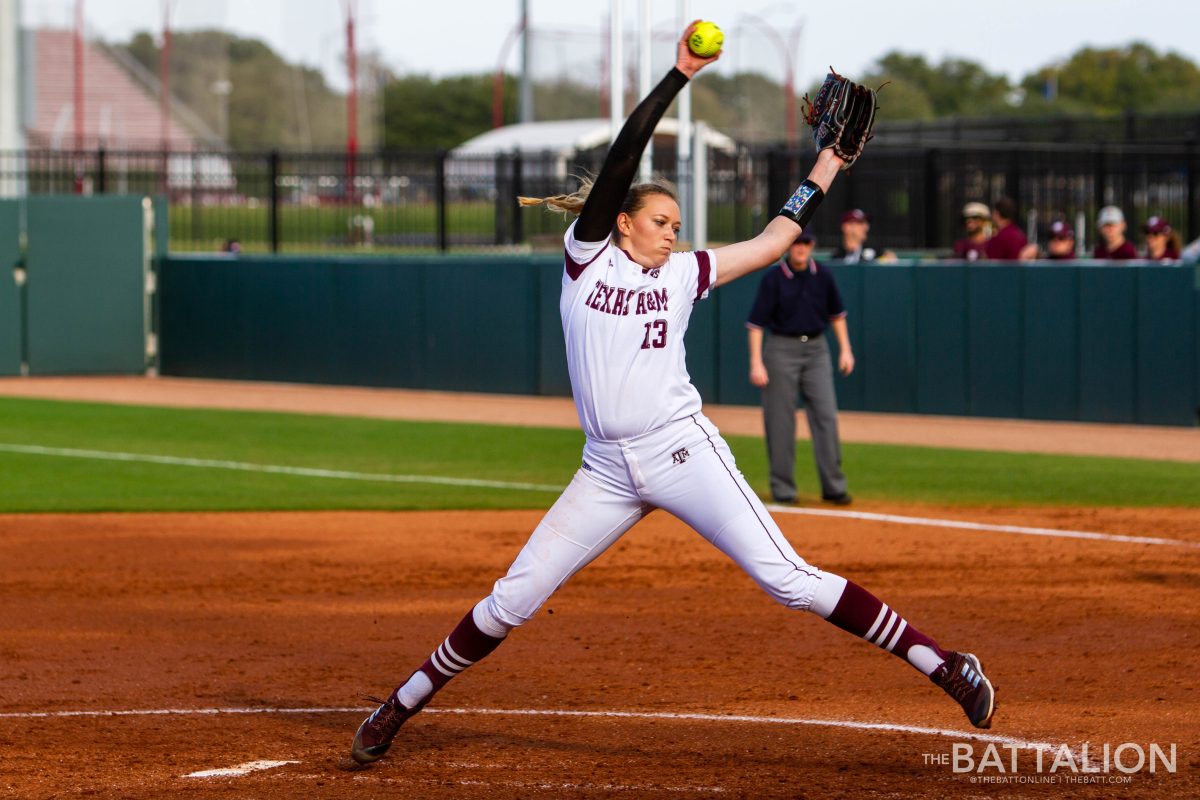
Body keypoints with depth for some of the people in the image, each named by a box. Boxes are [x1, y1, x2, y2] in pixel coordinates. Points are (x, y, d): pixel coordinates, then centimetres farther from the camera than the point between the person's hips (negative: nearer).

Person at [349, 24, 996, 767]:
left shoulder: (682, 274, 11)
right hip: (608, 472, 0)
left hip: (683, 452, 0)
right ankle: (401, 707, 14)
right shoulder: (588, 256, 6)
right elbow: (624, 154, -2)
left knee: (789, 579, -10)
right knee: (509, 602, -1)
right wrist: (678, 75, -6)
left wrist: (825, 169, 19)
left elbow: (774, 241, 20)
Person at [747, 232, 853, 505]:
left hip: (816, 350, 3)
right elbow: (756, 323, -8)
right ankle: (783, 488, 8)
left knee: (826, 416, -4)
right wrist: (756, 362, -15)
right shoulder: (773, 279, -8)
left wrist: (845, 349, 10)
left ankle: (833, 486, -1)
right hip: (782, 351, -3)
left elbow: (836, 314, 16)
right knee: (780, 421, -1)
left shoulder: (822, 276, 4)